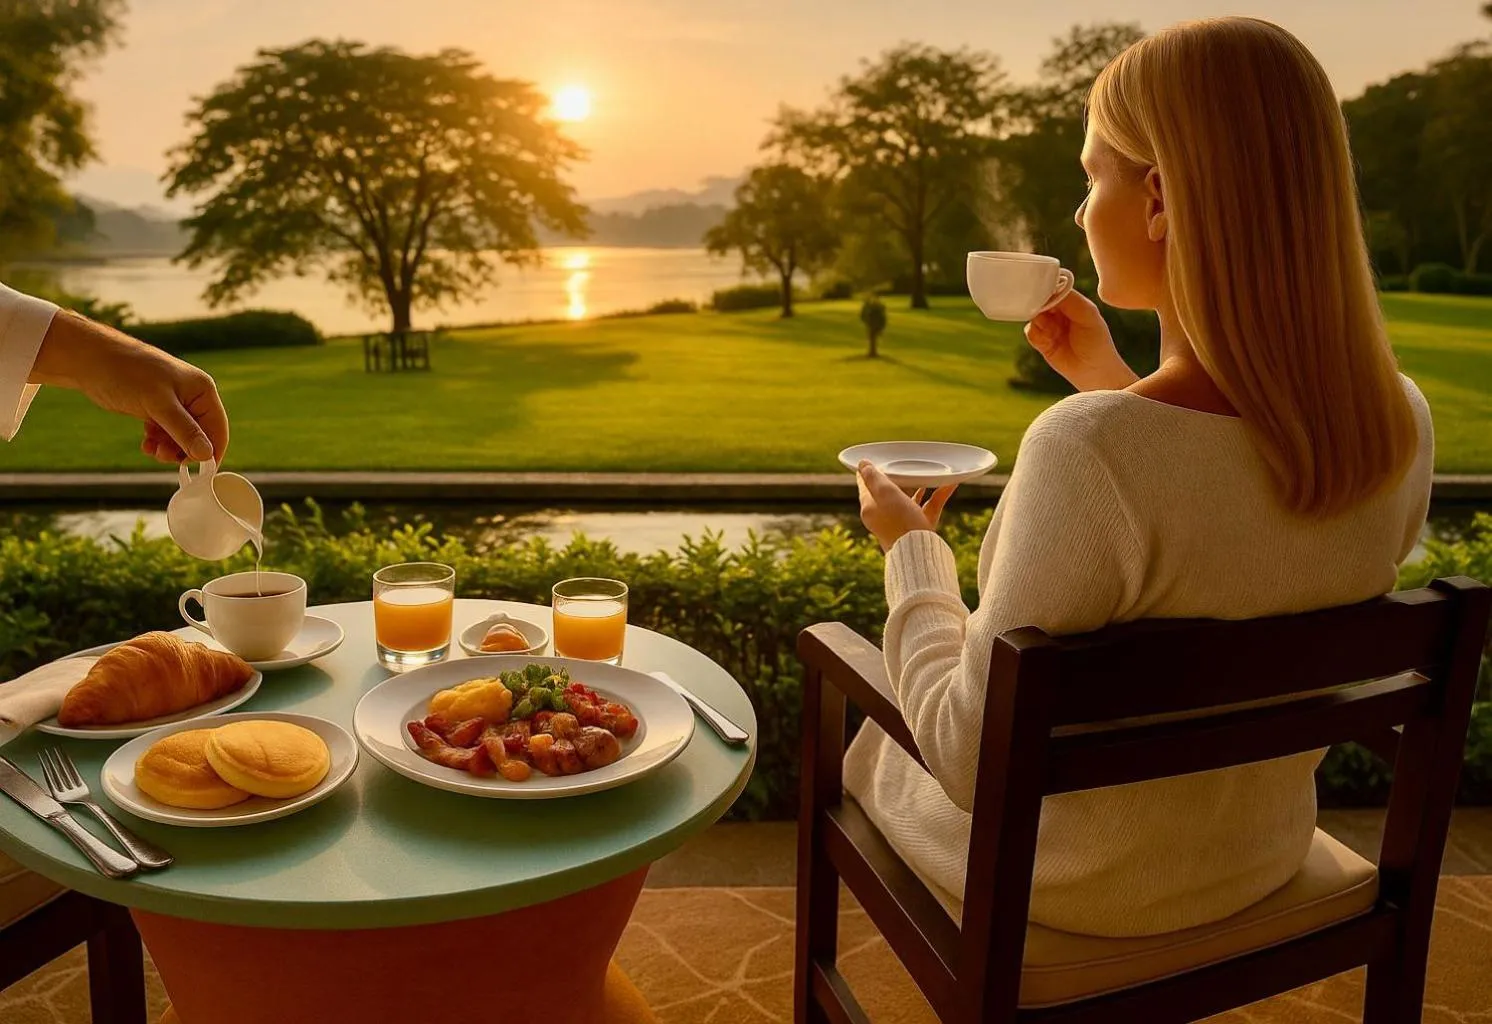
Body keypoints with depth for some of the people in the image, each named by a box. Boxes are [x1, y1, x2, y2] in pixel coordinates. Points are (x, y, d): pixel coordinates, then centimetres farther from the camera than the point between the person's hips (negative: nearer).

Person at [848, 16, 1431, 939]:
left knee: (874, 734, 28)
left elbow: (974, 760, -28)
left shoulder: (1089, 448, -38)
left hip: (1070, 887, -5)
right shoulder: (1401, 426, -15)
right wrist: (1113, 384, 5)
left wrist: (911, 550, -13)